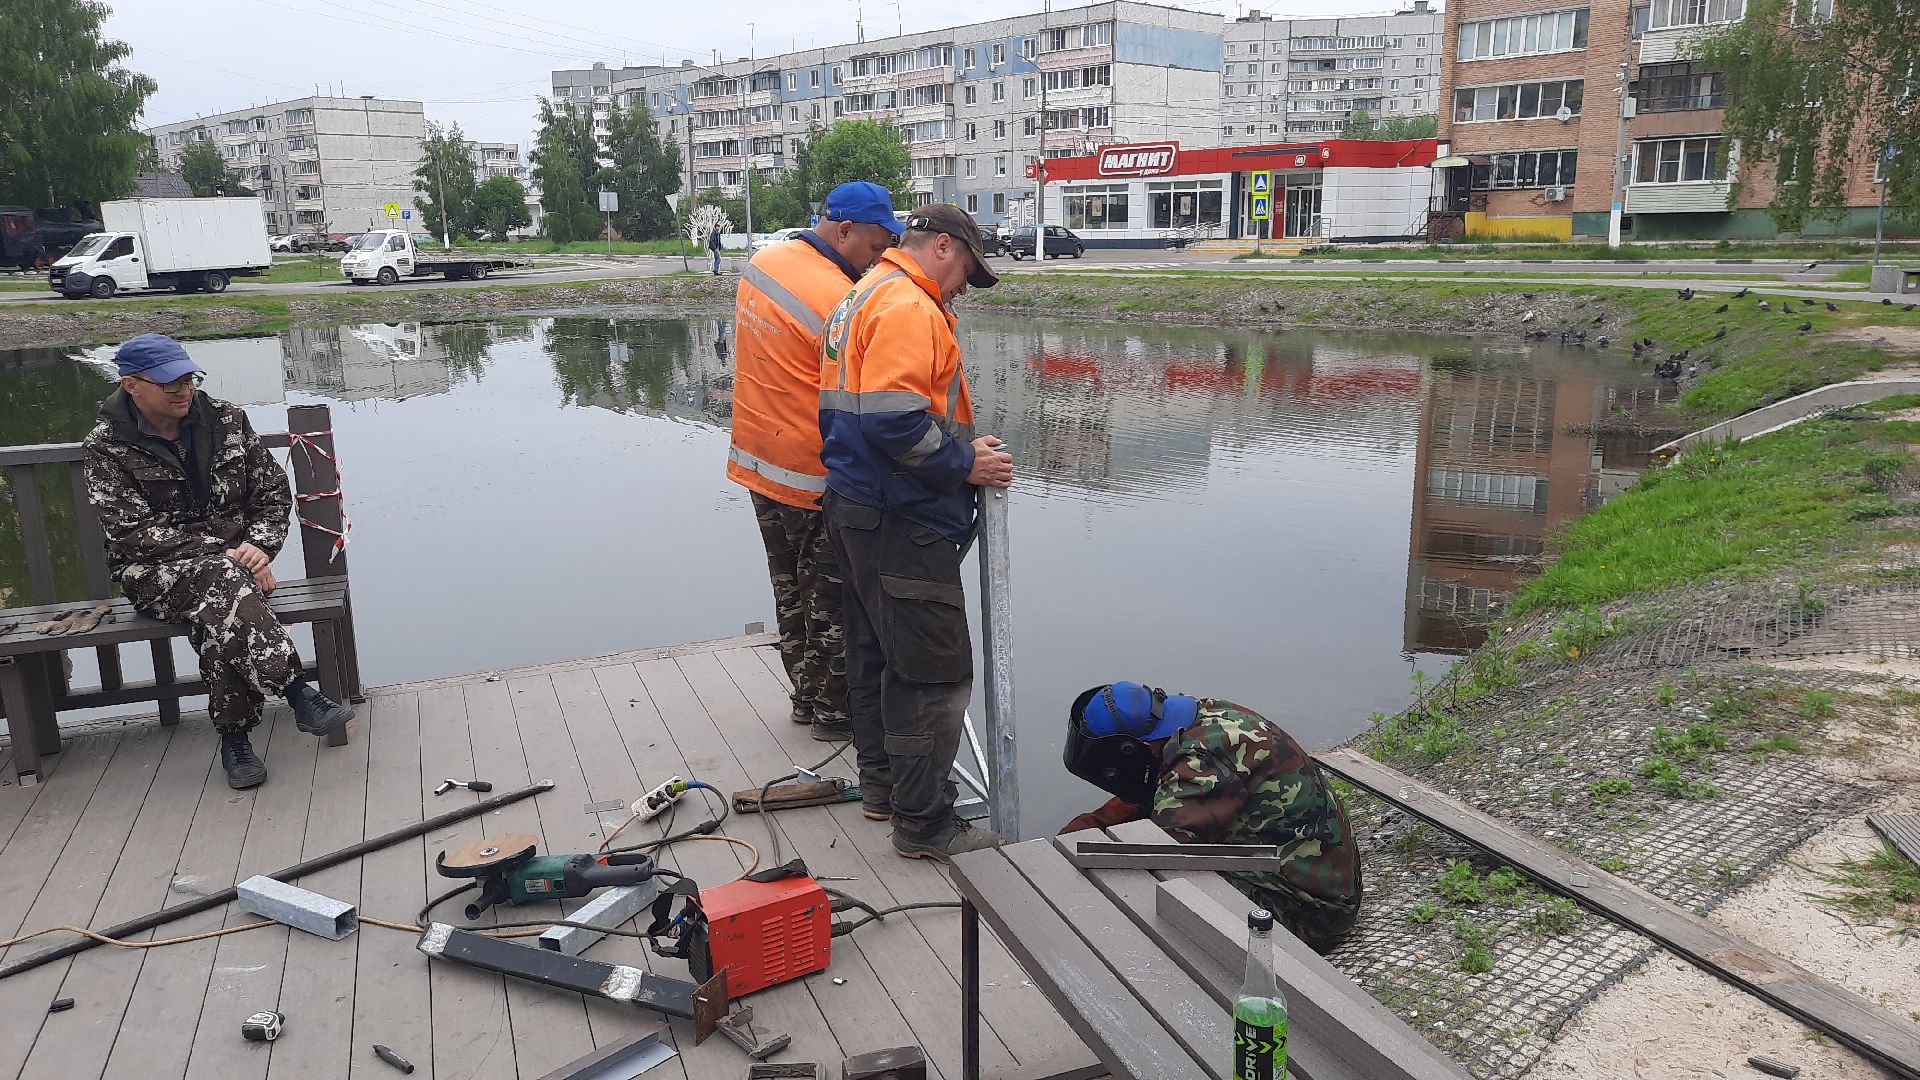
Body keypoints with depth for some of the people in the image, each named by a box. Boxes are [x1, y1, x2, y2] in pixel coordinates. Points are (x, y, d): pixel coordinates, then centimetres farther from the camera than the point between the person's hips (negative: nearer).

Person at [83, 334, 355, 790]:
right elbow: (133, 535, -13)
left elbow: (273, 491, 8)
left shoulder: (225, 418, 2)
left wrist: (259, 546, -11)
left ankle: (233, 736, -27)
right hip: (156, 573, -2)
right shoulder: (106, 448, -6)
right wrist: (222, 550, -21)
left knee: (216, 616, -33)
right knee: (224, 584, -36)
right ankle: (298, 693, -39)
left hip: (232, 559, 2)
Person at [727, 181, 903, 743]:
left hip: (757, 460, 9)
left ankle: (807, 696, 31)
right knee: (833, 597, 6)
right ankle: (835, 710, 17)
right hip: (815, 476, -8)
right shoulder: (840, 300, -24)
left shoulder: (761, 262, 3)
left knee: (791, 587, 19)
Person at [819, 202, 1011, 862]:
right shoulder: (908, 306, -15)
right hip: (901, 523, -11)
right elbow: (893, 418, -27)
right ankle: (922, 824, 3)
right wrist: (966, 463, -15)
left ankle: (882, 784, 34)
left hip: (855, 510, 11)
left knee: (876, 653, 20)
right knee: (936, 671, -4)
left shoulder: (862, 299, 19)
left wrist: (960, 447, 11)